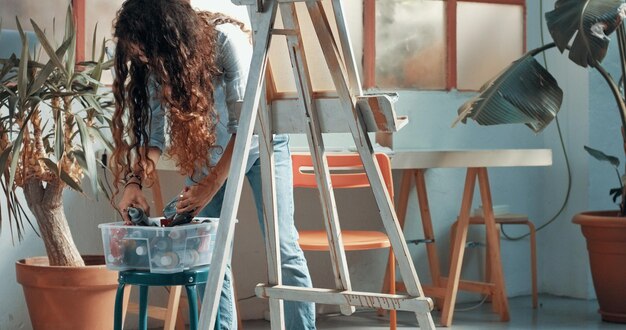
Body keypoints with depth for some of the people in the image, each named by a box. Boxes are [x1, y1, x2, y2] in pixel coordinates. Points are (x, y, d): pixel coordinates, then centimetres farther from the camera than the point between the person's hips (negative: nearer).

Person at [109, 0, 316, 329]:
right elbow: (152, 129, -13)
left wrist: (212, 183, -36)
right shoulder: (154, 65, -17)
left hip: (259, 143, -4)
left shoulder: (226, 40, -32)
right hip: (208, 152, 5)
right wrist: (135, 179, -29)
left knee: (282, 248, -10)